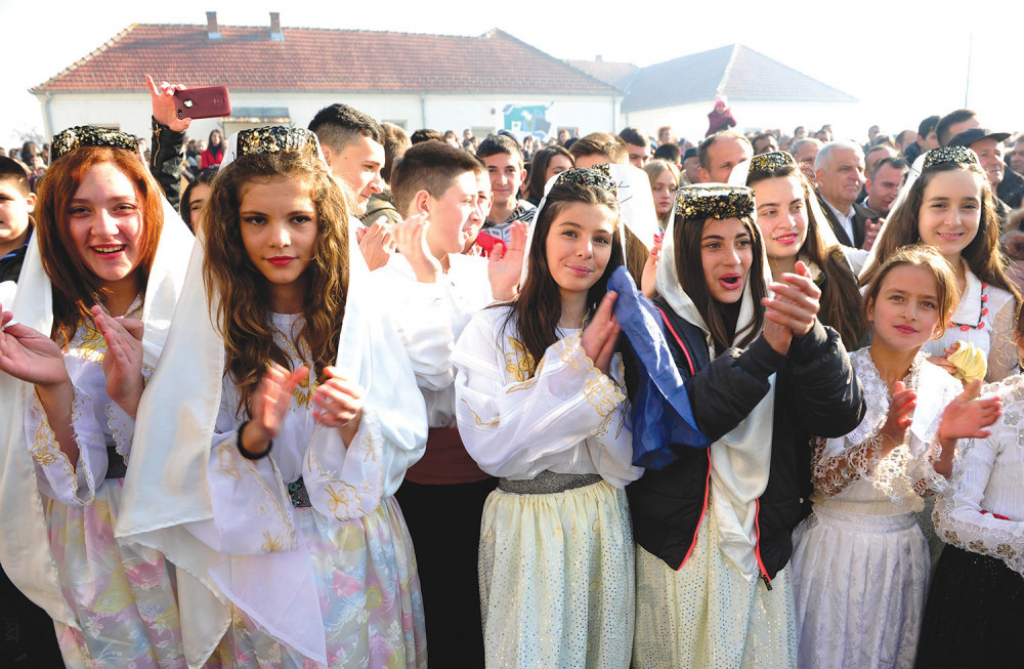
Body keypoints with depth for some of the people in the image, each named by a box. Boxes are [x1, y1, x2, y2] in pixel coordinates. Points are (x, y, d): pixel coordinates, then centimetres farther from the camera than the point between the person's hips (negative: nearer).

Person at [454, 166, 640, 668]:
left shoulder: (616, 334, 2)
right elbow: (491, 450, -21)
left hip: (603, 526, 4)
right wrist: (574, 362, -21)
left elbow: (627, 466, -5)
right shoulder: (493, 330, -11)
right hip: (525, 527, -4)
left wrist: (602, 372, -19)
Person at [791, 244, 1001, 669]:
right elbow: (823, 479, -18)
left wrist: (946, 439, -25)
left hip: (902, 553, 3)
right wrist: (886, 439, -33)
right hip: (834, 548, -3)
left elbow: (927, 489, -6)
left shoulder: (946, 390, -5)